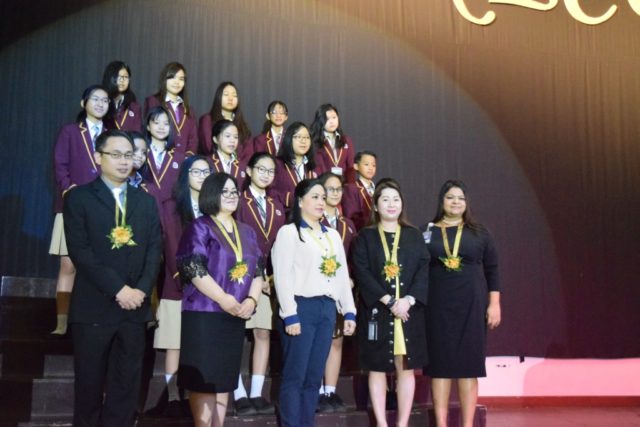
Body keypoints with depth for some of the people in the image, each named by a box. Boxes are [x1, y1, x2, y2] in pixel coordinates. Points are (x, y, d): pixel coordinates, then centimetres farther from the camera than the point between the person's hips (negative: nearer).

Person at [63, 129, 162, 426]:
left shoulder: (146, 201, 14)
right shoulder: (79, 197, 0)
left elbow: (155, 248, 6)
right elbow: (79, 250, -10)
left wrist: (141, 289, -9)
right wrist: (118, 289, -15)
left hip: (135, 306, 4)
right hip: (94, 306, -3)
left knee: (127, 384, 8)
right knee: (89, 382, 7)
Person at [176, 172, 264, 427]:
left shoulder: (247, 232, 15)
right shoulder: (200, 228, -2)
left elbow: (257, 271, 10)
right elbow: (194, 269, -13)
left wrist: (252, 299, -8)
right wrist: (222, 298, -20)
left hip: (236, 316, 6)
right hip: (204, 313, -6)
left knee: (225, 377, 9)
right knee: (203, 376, -6)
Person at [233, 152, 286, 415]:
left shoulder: (276, 207, 15)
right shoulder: (238, 201, -3)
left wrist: (272, 275, 0)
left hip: (266, 278, 6)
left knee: (263, 334, 5)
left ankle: (257, 394, 11)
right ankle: (240, 395, 3)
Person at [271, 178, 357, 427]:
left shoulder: (333, 235, 18)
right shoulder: (289, 232, -2)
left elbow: (342, 275, 17)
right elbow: (282, 276, -9)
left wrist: (349, 311, 11)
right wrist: (290, 315, -16)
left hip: (327, 308, 6)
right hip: (302, 306, -6)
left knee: (314, 376, 9)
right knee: (295, 376, -3)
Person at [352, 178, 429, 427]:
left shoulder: (414, 236, 10)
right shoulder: (365, 237, 4)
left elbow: (424, 270, 1)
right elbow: (361, 272, -7)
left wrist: (409, 300, -14)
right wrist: (388, 300, -17)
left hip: (409, 311, 2)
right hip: (376, 311, -1)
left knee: (406, 368, 2)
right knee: (377, 368, 1)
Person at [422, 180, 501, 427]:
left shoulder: (479, 233, 6)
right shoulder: (427, 232, 5)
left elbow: (492, 270, 6)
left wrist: (494, 304, -1)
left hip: (472, 305, 0)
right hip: (438, 305, 0)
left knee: (469, 362, 2)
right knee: (440, 362, 1)